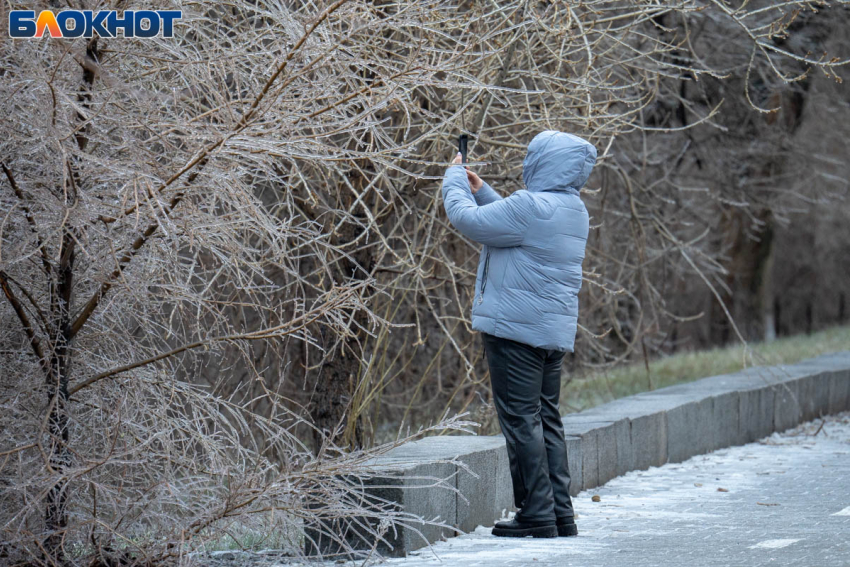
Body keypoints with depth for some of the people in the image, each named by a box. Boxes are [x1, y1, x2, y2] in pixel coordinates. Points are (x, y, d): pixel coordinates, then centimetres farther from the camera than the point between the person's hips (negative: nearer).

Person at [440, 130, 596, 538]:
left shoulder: (532, 207, -18)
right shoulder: (574, 210, 13)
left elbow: (468, 220, -14)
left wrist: (455, 180, 3)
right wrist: (481, 191, 27)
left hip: (517, 329, -9)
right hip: (555, 331, 9)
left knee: (521, 420, -5)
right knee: (546, 420, 13)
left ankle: (537, 514, -5)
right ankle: (560, 514, 14)